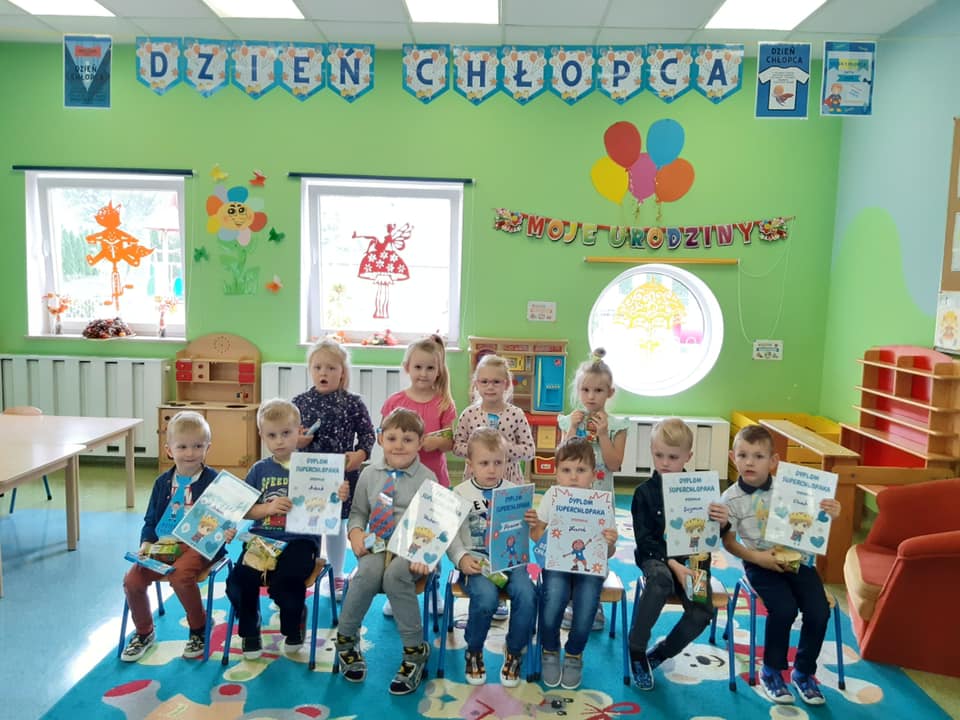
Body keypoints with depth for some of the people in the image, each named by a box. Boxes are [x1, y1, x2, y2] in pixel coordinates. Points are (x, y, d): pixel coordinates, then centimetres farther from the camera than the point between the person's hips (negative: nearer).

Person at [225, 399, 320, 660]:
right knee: (238, 580, -20)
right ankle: (249, 630, 13)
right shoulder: (259, 470, 10)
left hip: (299, 540, -3)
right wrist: (269, 508, -10)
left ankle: (294, 625, 10)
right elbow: (244, 511, 9)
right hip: (262, 537, 3)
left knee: (284, 583, -26)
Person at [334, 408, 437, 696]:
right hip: (377, 545, 3)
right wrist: (355, 532, -6)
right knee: (369, 572, -30)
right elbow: (358, 512, 17)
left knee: (395, 575, -33)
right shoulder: (369, 474, 9)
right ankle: (346, 638, -4)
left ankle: (415, 650, -15)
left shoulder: (426, 478, -1)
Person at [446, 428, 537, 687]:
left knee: (527, 595, -25)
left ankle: (513, 653, 3)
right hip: (476, 560, -2)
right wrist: (461, 558, -15)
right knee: (486, 597, -30)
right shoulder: (460, 494, 4)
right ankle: (473, 651, 2)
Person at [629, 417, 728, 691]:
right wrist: (672, 564, -22)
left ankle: (658, 654, 4)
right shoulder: (644, 492, -4)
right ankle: (636, 651, -20)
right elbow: (644, 540, -7)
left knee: (702, 612, -22)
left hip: (692, 560, 2)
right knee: (660, 579, -36)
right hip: (656, 557, -2)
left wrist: (722, 521, -17)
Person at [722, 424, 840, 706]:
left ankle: (803, 672, 14)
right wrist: (757, 558, -18)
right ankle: (771, 671, 3)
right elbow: (729, 542, -4)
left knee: (819, 612, -14)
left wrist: (829, 515, -18)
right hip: (761, 564, -2)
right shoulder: (731, 498, -9)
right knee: (784, 609, -24)